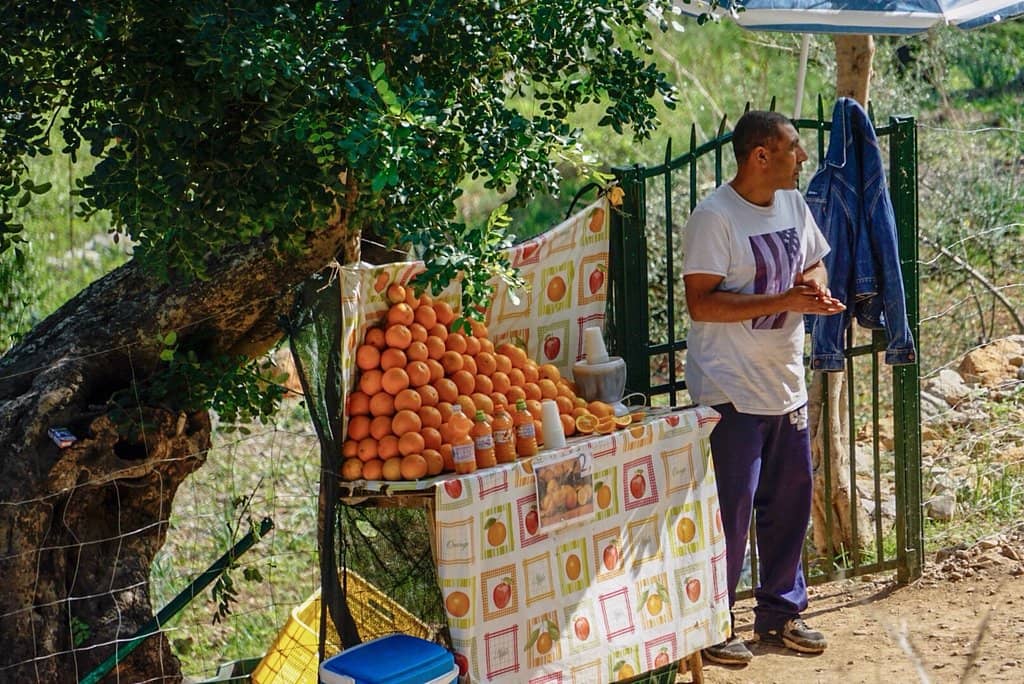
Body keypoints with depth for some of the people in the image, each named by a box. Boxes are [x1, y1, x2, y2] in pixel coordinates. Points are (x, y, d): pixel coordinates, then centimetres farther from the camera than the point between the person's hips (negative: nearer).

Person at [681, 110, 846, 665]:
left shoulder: (793, 204, 9)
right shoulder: (714, 217, -16)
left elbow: (814, 262, 23)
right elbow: (701, 303, -22)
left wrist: (813, 282, -2)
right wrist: (784, 301, -25)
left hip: (786, 385, 8)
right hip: (731, 391, -8)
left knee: (790, 500, 13)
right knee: (731, 509, -4)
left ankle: (780, 612, 28)